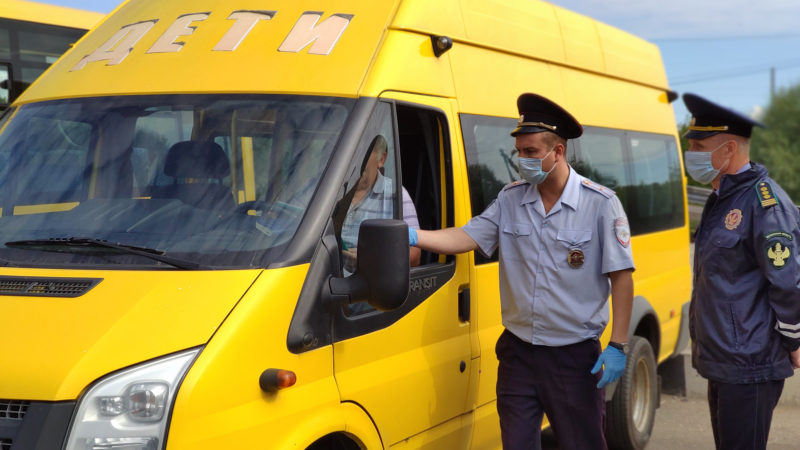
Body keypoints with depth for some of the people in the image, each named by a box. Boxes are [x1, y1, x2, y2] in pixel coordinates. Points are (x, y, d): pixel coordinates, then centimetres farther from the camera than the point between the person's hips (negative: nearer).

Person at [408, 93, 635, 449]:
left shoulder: (600, 203, -9)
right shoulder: (510, 200, 3)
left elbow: (621, 276, -8)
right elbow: (466, 238, -4)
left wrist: (617, 346, -12)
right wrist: (412, 236, -21)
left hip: (575, 355, -4)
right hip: (518, 352, 4)